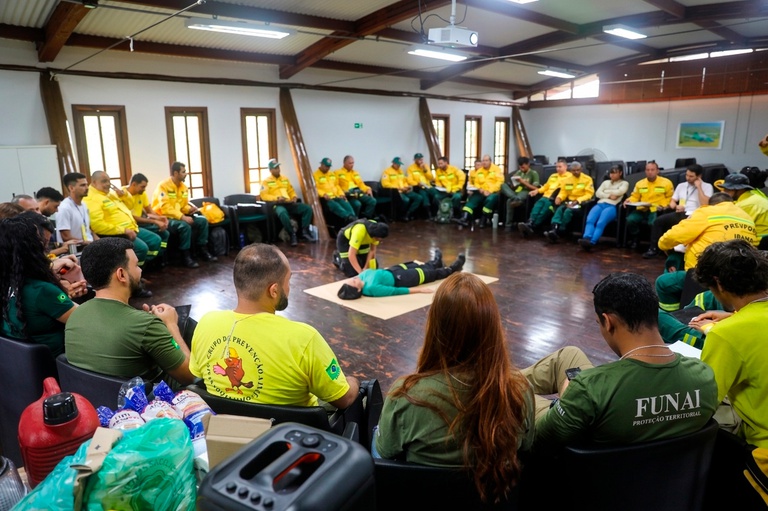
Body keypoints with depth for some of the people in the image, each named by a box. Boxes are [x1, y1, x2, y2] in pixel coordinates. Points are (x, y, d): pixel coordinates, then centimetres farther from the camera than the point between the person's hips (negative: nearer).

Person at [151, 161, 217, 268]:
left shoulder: (183, 187, 7)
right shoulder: (163, 186, -16)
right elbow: (166, 208, -24)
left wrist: (190, 209, -8)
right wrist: (183, 217, -30)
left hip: (179, 217, 8)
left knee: (203, 220, -6)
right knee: (185, 226, -34)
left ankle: (203, 251, 2)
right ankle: (186, 257, -22)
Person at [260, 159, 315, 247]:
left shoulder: (285, 179, 24)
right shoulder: (266, 181, 6)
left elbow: (291, 191, 28)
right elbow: (264, 196, -6)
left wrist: (294, 197, 4)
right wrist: (277, 198, -19)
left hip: (289, 203, 6)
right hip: (277, 205, -6)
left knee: (308, 208, -15)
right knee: (283, 213, -43)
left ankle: (305, 232, -11)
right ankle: (292, 235, -27)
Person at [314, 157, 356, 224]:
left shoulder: (332, 174, 25)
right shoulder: (315, 175, 3)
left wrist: (341, 194, 9)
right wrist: (324, 194, -22)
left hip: (336, 197, 6)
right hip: (326, 199, -6)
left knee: (347, 205, -23)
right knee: (336, 206, -36)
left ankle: (353, 218, -43)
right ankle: (349, 217, -56)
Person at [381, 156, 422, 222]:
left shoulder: (400, 171, 22)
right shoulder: (387, 171, -3)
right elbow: (385, 184, -14)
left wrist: (407, 186, 5)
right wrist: (398, 187, -18)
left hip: (404, 191, 8)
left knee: (419, 197, -12)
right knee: (406, 200, -36)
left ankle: (408, 214, -11)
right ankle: (404, 215, -11)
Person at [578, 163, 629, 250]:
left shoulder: (624, 183, 19)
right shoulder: (606, 182, 30)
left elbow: (619, 192, -3)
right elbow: (597, 193, 14)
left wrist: (605, 192, 10)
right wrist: (609, 196, -2)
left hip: (612, 206, -4)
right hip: (600, 204, 4)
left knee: (600, 223, -35)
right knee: (589, 220, -31)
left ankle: (592, 242, -56)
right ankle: (586, 239, -53)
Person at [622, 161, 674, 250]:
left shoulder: (666, 182, 6)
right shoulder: (640, 183, 17)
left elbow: (670, 198, 6)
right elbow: (635, 197, 22)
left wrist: (662, 205, -12)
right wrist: (629, 200, 0)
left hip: (657, 211, -3)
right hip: (642, 210, 4)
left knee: (654, 222, -36)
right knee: (630, 219, -26)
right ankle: (634, 240, 0)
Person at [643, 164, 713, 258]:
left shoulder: (707, 187, 4)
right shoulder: (681, 185, 19)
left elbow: (705, 205, -11)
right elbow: (672, 202, 21)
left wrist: (699, 187, -8)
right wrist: (676, 206, -4)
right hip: (680, 214, 5)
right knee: (658, 220, -19)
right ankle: (654, 248, -15)